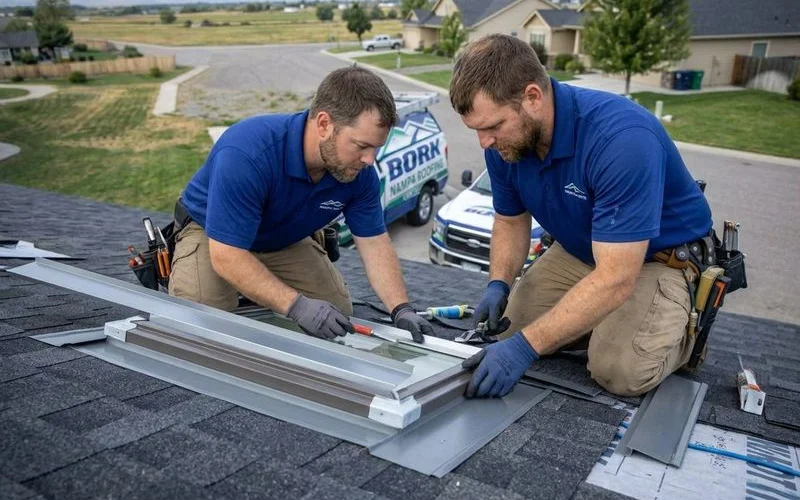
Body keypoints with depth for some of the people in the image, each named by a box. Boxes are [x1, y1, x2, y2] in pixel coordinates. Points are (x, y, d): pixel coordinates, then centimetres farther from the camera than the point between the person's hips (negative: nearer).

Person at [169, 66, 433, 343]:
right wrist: (296, 306, -45)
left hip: (286, 241, 5)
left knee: (339, 313, -3)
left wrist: (401, 309, -26)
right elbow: (227, 256, -38)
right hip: (212, 236, -4)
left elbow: (374, 242, -13)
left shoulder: (359, 171, -22)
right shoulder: (246, 153, -40)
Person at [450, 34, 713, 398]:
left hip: (661, 256, -6)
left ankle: (684, 326, 8)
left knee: (620, 371, -24)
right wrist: (498, 285, -16)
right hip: (580, 250, 6)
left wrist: (525, 347, -40)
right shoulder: (503, 141, -15)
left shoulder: (623, 137, -38)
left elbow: (615, 280, -39)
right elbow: (511, 220, 3)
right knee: (506, 327, -4)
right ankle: (602, 321, 18)